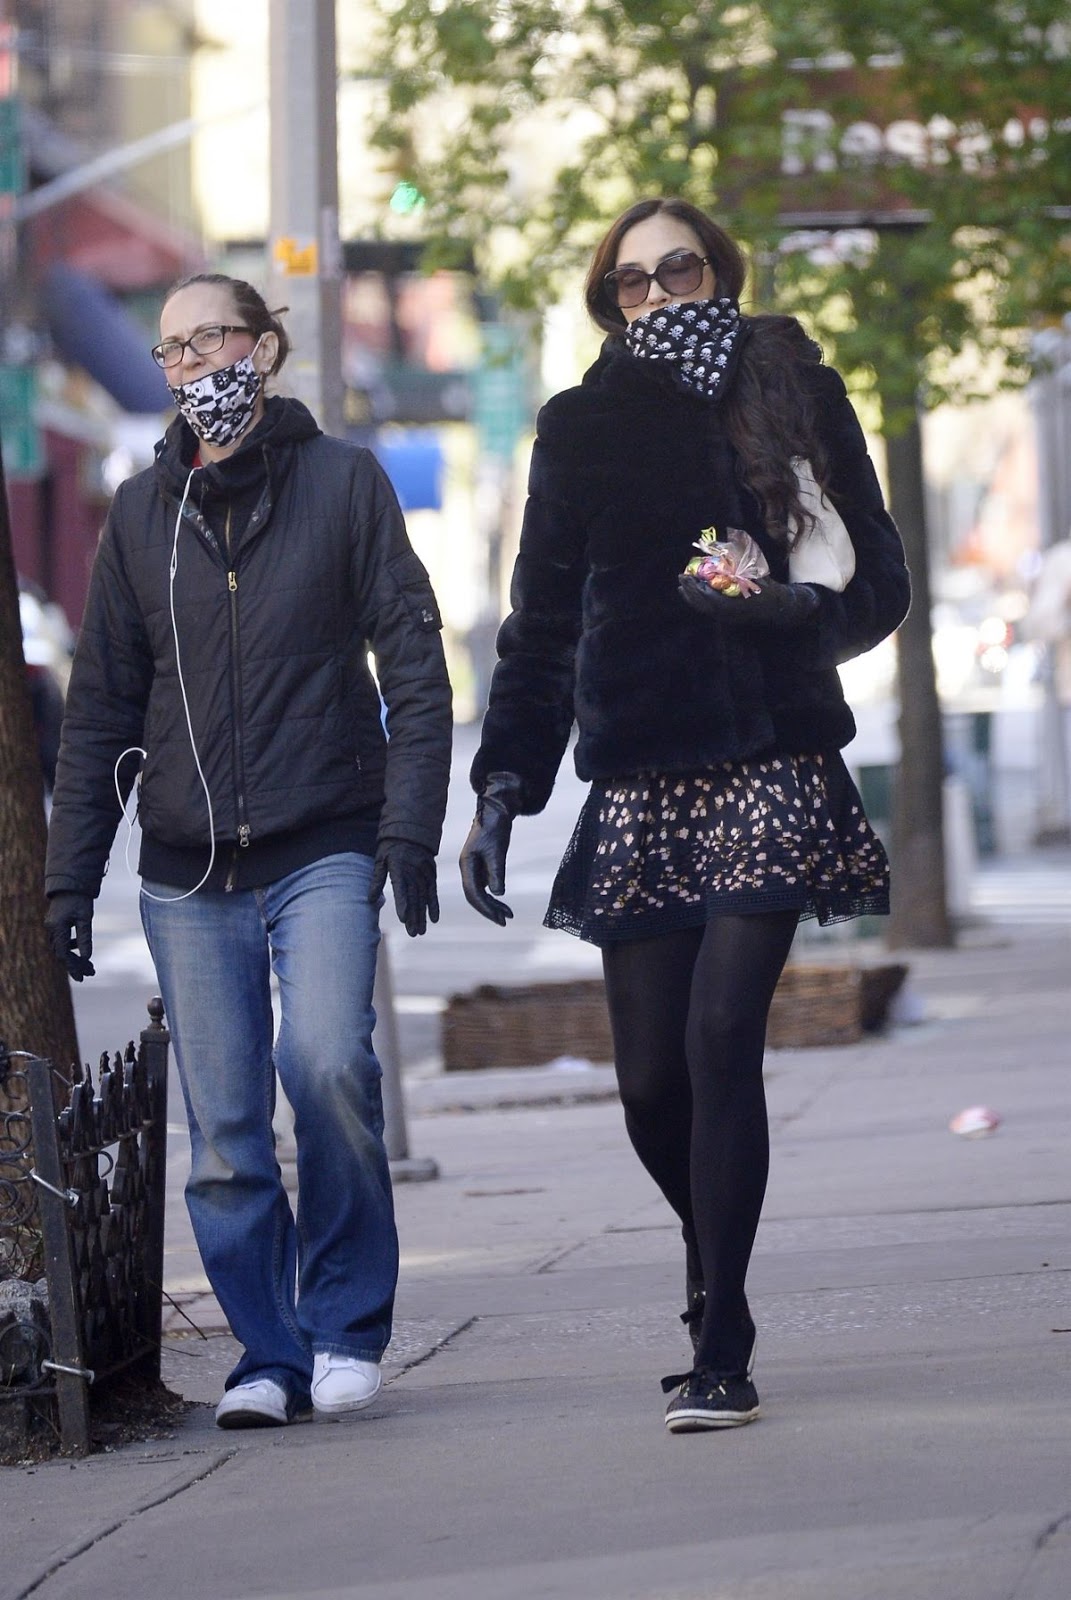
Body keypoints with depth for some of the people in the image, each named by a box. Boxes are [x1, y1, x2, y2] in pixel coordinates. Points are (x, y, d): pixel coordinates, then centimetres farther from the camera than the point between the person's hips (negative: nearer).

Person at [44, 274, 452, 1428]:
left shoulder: (342, 481, 4)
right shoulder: (142, 512, 11)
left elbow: (413, 667, 2)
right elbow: (101, 705, 14)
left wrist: (409, 830, -8)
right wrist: (69, 876, 9)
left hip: (323, 852, -3)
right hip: (188, 875, 3)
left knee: (326, 1065, -21)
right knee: (222, 1135, -1)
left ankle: (346, 1324, -5)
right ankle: (269, 1355, 11)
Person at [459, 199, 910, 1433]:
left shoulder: (798, 396, 7)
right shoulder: (585, 427, 9)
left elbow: (880, 581, 8)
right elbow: (541, 621, 10)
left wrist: (803, 609, -15)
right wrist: (502, 791, 1)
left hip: (774, 769, -2)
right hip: (640, 787, 2)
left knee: (721, 1033, -16)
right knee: (651, 1084, 0)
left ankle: (722, 1346, -11)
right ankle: (716, 1273, 28)